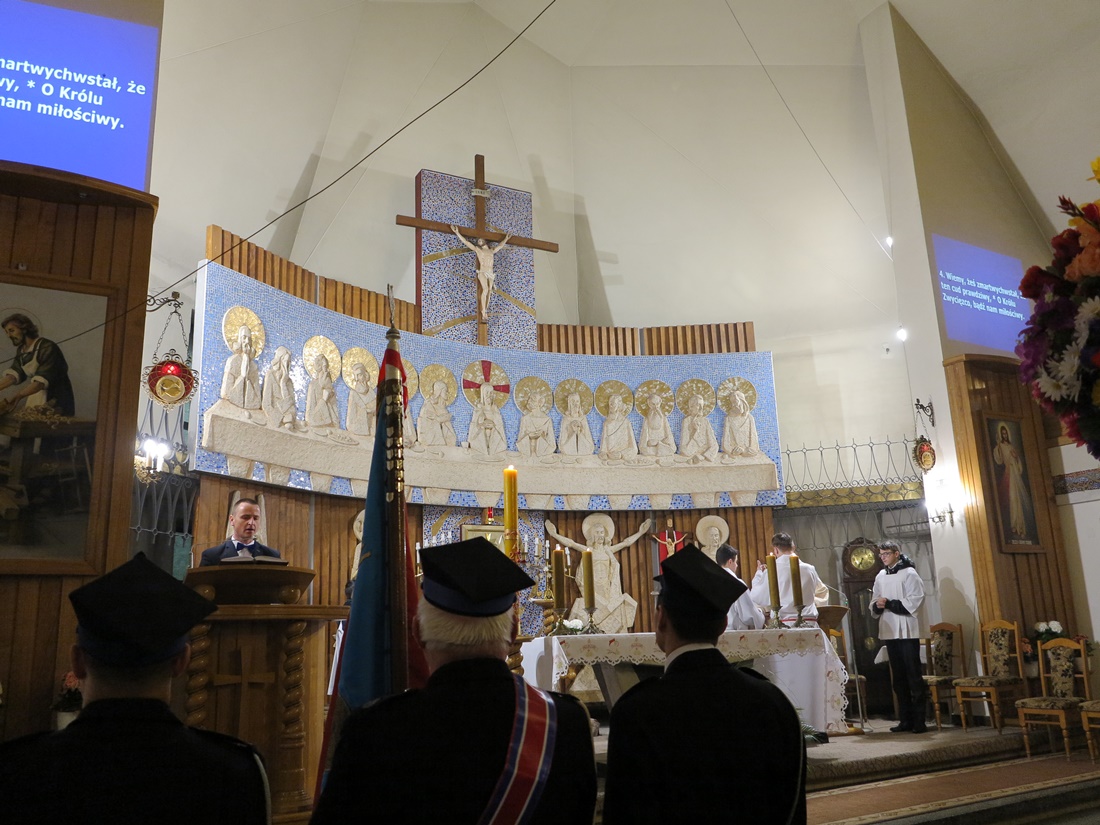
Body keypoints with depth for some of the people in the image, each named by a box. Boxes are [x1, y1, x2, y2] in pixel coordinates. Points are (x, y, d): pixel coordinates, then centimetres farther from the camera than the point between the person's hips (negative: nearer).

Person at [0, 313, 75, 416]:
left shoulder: (47, 348, -19)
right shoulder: (21, 350, 7)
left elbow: (41, 381, -27)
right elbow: (14, 374, -6)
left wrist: (17, 396, -39)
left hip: (57, 403, -7)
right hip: (36, 399, 7)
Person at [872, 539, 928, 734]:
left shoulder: (909, 573, -5)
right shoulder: (880, 577, 13)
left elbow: (914, 603, -13)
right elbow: (874, 605, 15)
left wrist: (889, 604, -17)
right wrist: (878, 605, -7)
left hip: (907, 631, -6)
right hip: (889, 632, 6)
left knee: (914, 676, -4)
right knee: (899, 678, 9)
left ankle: (919, 721, 0)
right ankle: (905, 720, 15)